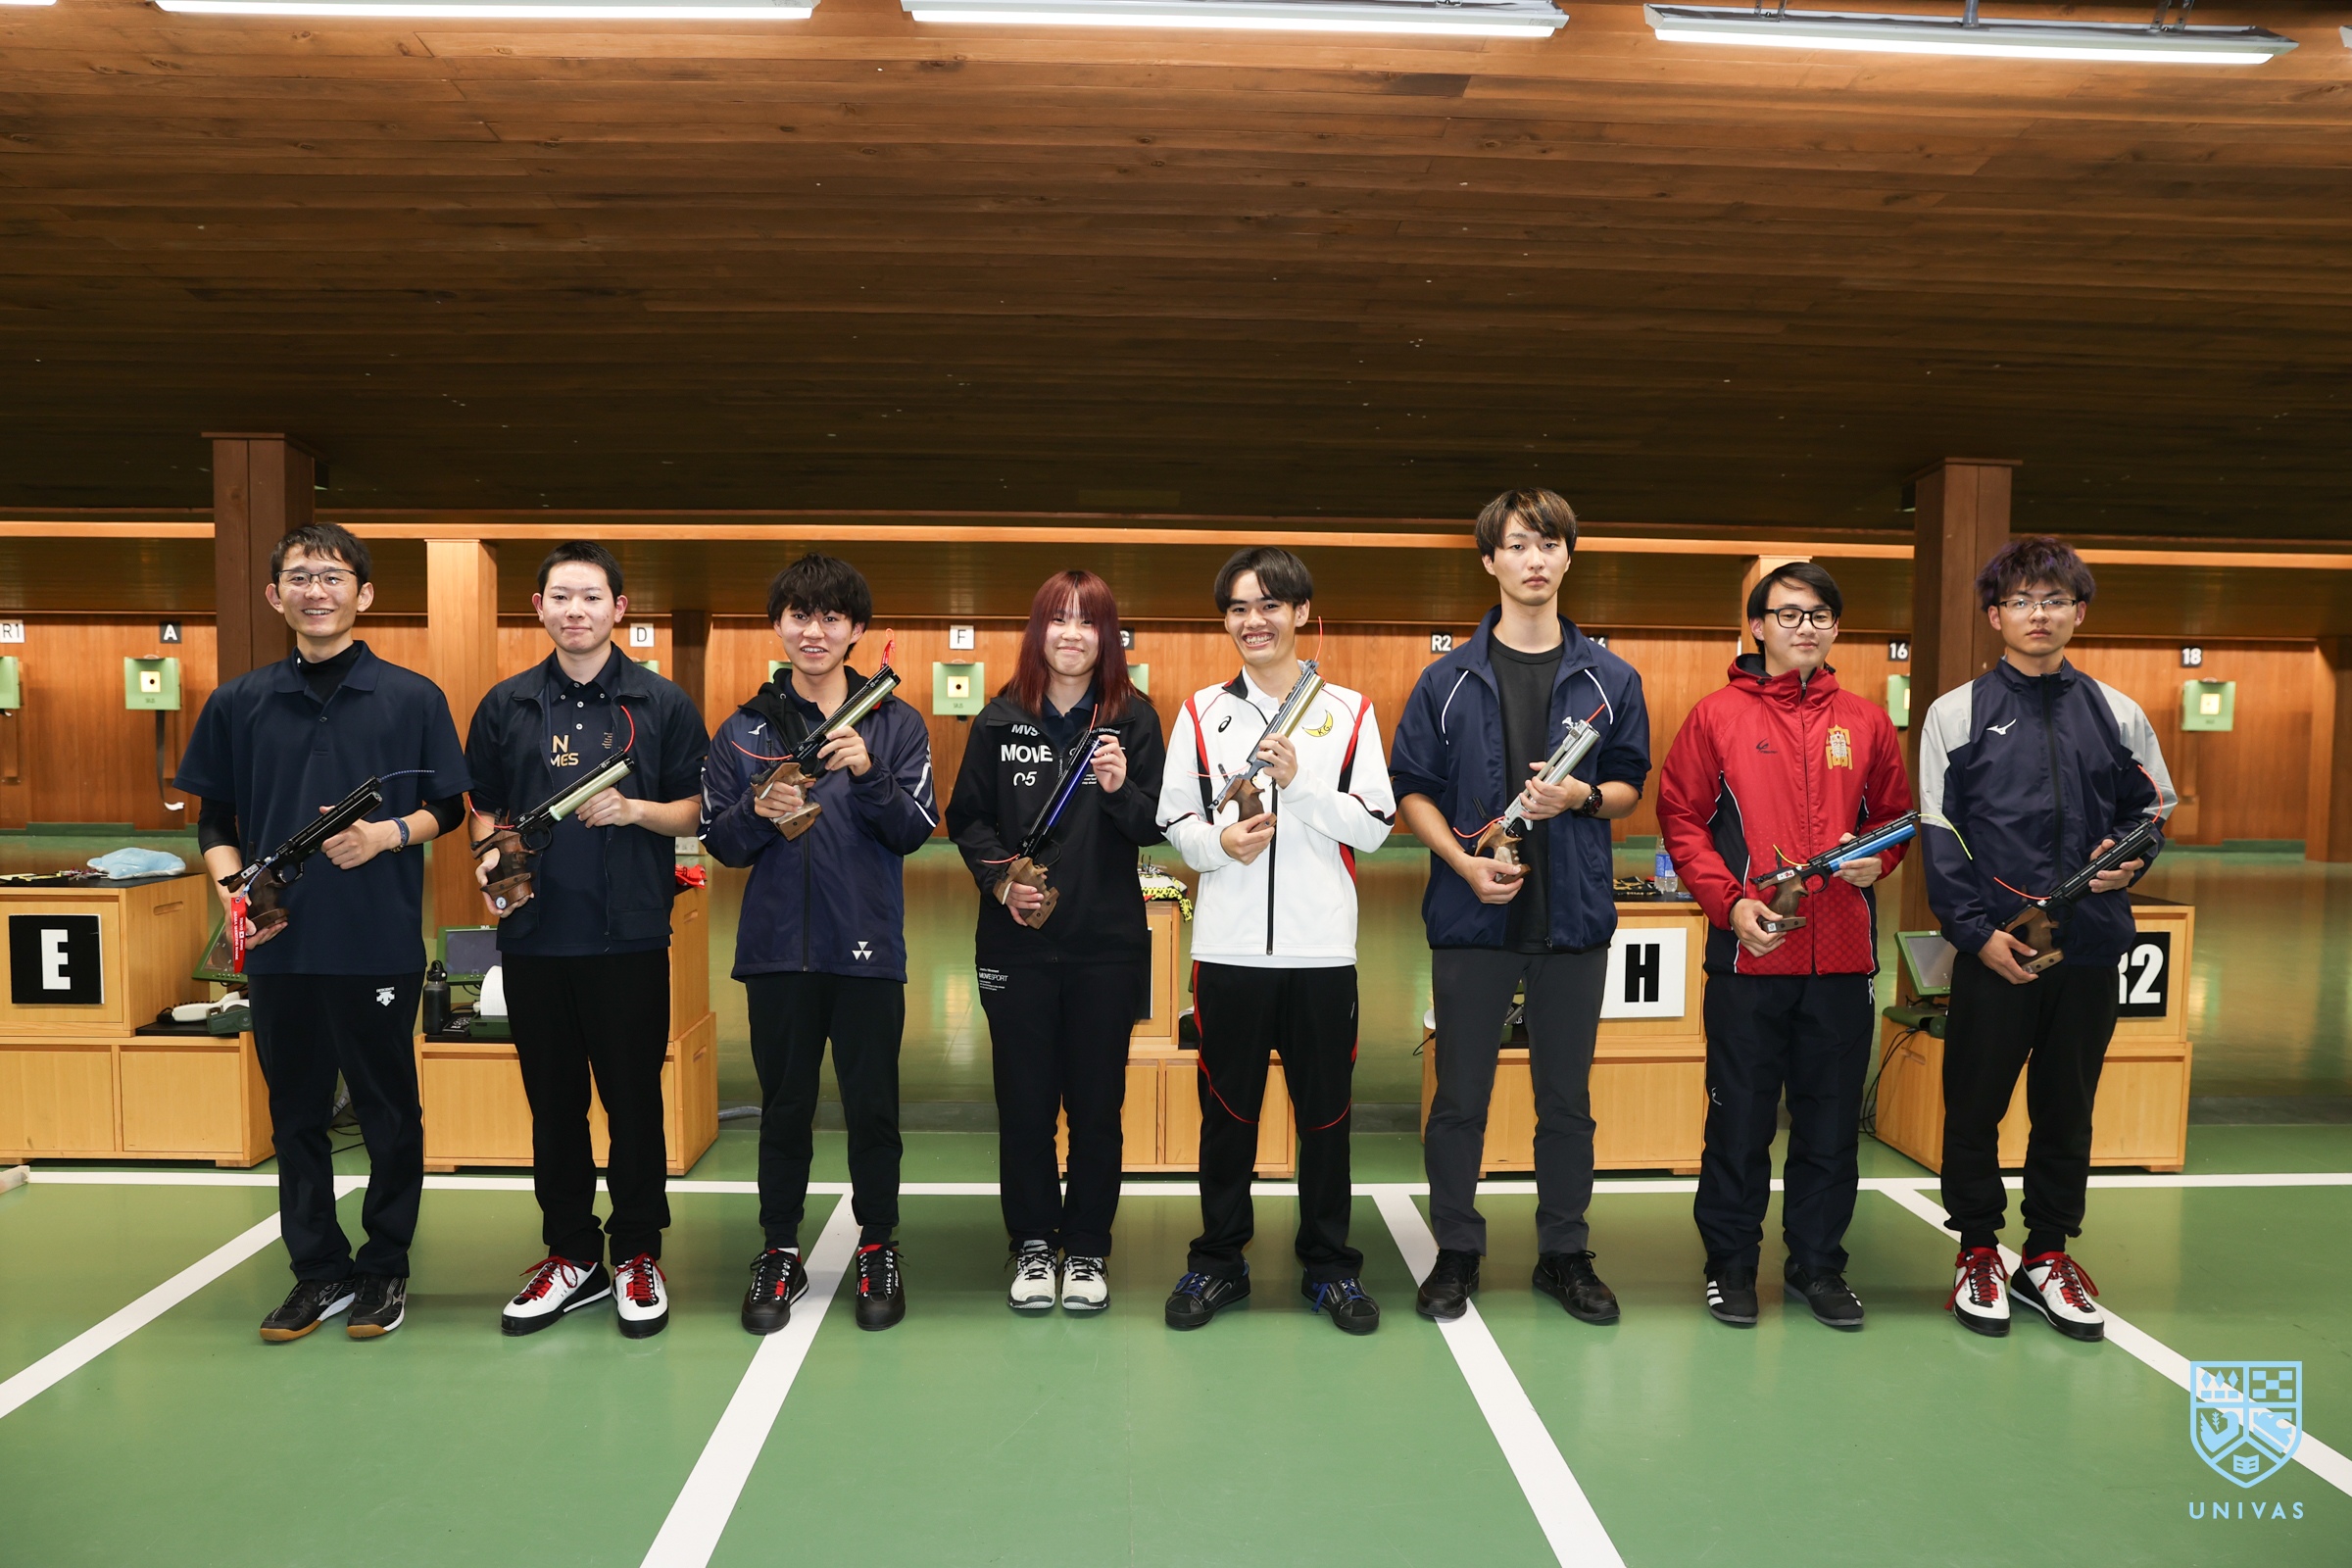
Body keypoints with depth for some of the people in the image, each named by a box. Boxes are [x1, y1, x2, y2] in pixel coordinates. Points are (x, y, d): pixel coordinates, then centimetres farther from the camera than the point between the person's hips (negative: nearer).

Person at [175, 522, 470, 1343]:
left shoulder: (411, 698, 0)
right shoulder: (238, 704, 7)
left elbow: (448, 809, 4)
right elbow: (215, 822, 10)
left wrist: (388, 833, -15)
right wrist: (232, 891, -7)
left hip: (381, 943, -2)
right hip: (278, 945, 3)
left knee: (389, 1112, 8)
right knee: (296, 1114, 12)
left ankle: (385, 1267, 23)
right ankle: (318, 1269, 26)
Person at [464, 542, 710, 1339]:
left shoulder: (663, 704, 2)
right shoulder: (506, 705, 9)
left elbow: (695, 813, 3)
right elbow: (484, 809, 16)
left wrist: (635, 809, -15)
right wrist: (490, 861, -4)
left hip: (630, 935, -2)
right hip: (533, 935, 3)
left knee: (634, 1096, 4)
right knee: (552, 1100, 10)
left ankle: (639, 1253, 18)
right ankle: (572, 1255, 24)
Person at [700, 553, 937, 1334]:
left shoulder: (895, 725, 3)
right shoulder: (744, 729, 7)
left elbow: (916, 831, -4)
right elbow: (719, 841, 6)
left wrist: (869, 775, -20)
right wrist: (759, 813, -14)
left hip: (868, 948, -1)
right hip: (778, 947, 1)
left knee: (872, 1107, 8)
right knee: (784, 1108, 11)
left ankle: (878, 1249, 24)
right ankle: (779, 1253, 25)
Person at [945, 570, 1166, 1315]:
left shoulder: (1134, 717, 0)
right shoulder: (1000, 720, 3)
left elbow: (1155, 828, -2)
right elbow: (966, 818, 6)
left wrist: (1123, 789, -21)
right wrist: (1000, 879, -10)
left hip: (1108, 944, 0)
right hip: (1017, 941, 1)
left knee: (1097, 1105, 8)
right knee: (1024, 1103, 8)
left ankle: (1087, 1250, 23)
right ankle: (1032, 1245, 24)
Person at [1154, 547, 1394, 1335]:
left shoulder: (1350, 711, 5)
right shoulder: (1203, 711, 7)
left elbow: (1374, 826, -1)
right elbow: (1174, 819, 6)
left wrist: (1299, 780, -14)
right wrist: (1219, 842, -14)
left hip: (1323, 946, 0)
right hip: (1227, 945, 1)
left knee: (1325, 1108, 7)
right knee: (1227, 1107, 9)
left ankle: (1330, 1265, 22)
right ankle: (1218, 1261, 23)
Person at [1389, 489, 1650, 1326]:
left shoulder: (1610, 680, 6)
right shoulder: (1448, 679, 2)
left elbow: (1631, 786, 11)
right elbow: (1412, 789, 2)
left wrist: (1583, 796, -11)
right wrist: (1464, 861, -13)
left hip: (1572, 915, 1)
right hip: (1472, 914, -1)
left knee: (1567, 1098, 11)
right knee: (1460, 1097, 7)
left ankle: (1564, 1253, 26)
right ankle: (1456, 1251, 22)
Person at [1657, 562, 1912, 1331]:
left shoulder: (1866, 722, 10)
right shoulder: (1717, 714, 1)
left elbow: (1894, 816, 18)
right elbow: (1681, 819, -1)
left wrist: (1876, 859, -4)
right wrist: (1730, 900, -12)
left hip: (1842, 956, 3)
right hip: (1749, 952, -3)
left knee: (1831, 1119, 11)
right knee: (1740, 1118, 6)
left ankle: (1818, 1261, 27)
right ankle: (1731, 1262, 21)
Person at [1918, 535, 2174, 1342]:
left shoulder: (2118, 716, 9)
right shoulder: (1957, 714, 1)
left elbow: (2149, 813, 17)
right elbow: (1940, 837, -2)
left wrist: (2128, 860, -7)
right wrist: (1979, 932, -11)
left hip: (2090, 944, 3)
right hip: (1991, 950, -2)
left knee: (2067, 1107, 11)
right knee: (1975, 1104, 4)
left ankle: (2049, 1253, 26)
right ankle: (1977, 1252, 20)